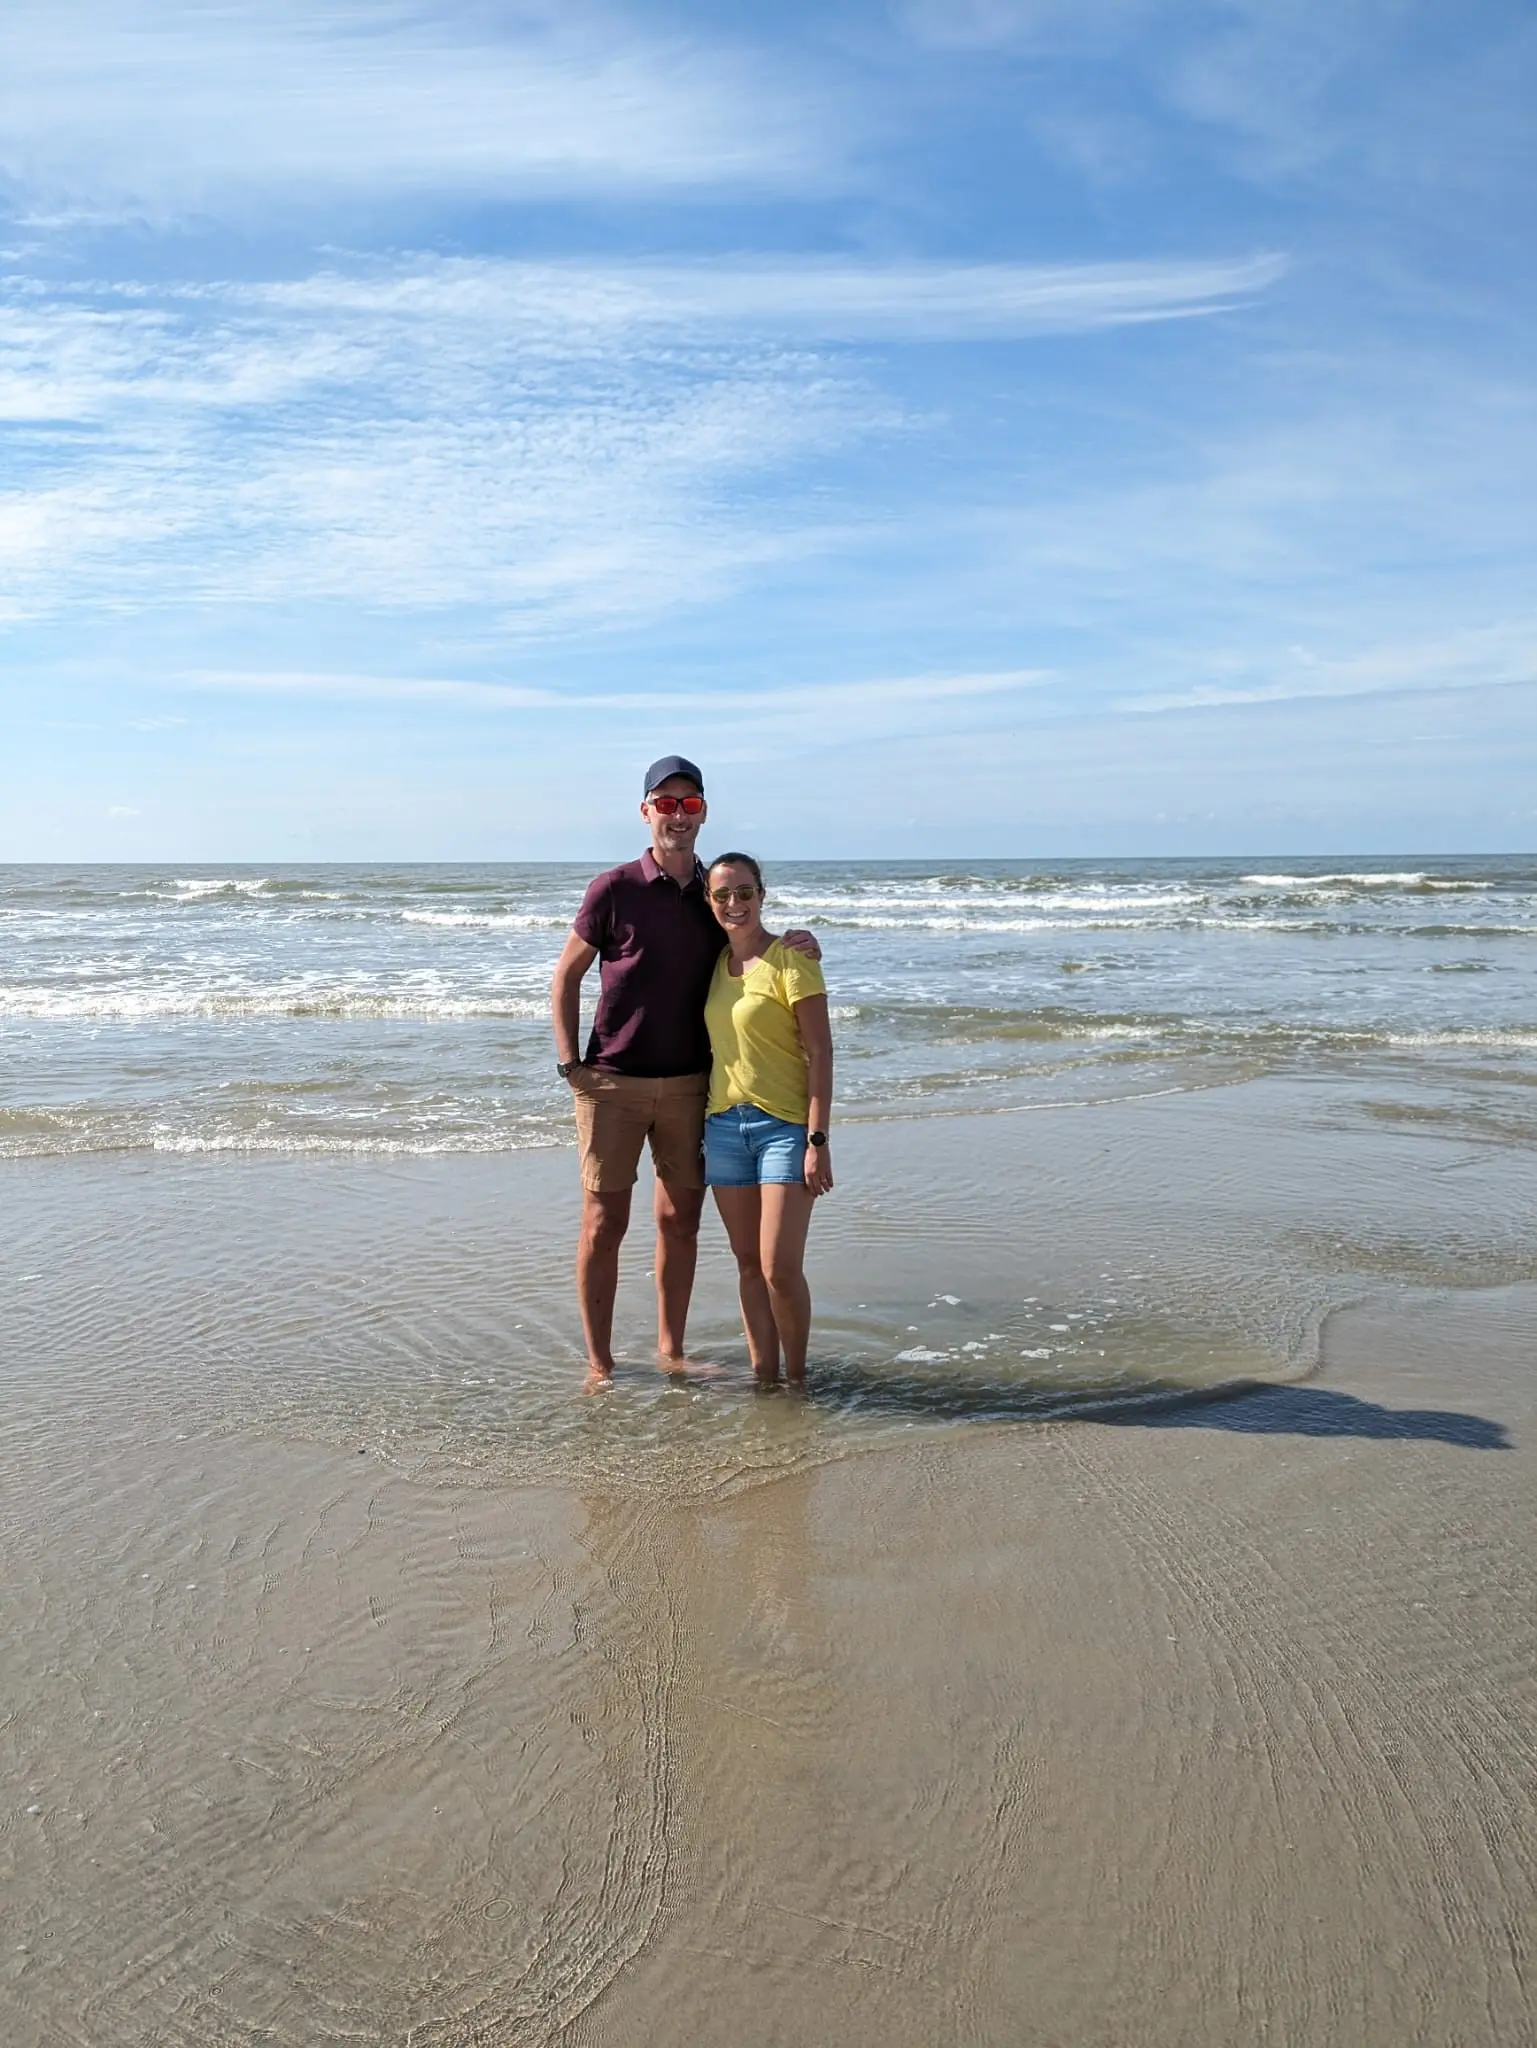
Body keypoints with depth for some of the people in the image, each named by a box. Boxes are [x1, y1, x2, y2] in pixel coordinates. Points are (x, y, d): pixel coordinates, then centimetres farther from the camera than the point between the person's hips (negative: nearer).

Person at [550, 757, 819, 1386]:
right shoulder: (613, 890, -5)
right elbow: (566, 975, 1)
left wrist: (793, 947, -5)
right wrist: (569, 1062, -7)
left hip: (689, 1084, 4)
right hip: (613, 1084, -3)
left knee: (681, 1220, 9)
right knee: (604, 1223, 1)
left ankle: (671, 1350, 24)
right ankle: (599, 1363, 13)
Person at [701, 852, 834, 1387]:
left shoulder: (789, 958, -8)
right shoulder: (715, 963, 11)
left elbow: (820, 1052, -11)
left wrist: (818, 1140, -17)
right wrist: (701, 1127, 12)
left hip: (783, 1126, -6)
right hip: (723, 1124, 6)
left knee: (780, 1269, -9)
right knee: (748, 1264, 9)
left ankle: (796, 1377, 12)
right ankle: (763, 1376, 18)